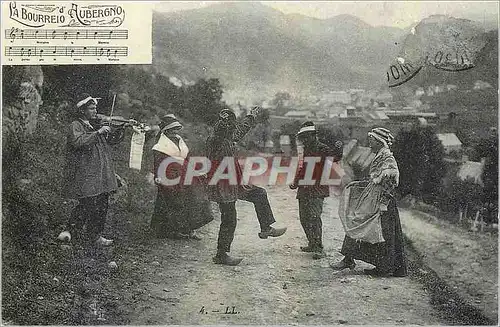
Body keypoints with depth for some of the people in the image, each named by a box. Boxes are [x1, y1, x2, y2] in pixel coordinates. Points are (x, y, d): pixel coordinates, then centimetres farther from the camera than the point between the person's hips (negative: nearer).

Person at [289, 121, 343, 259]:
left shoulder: (322, 149, -8)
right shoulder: (306, 150, 18)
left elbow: (335, 157, -22)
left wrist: (338, 149, -41)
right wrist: (295, 182, 25)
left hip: (317, 190, -9)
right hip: (304, 190, 9)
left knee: (314, 217, -17)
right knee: (304, 218, 12)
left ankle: (319, 248, -14)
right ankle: (312, 244, 25)